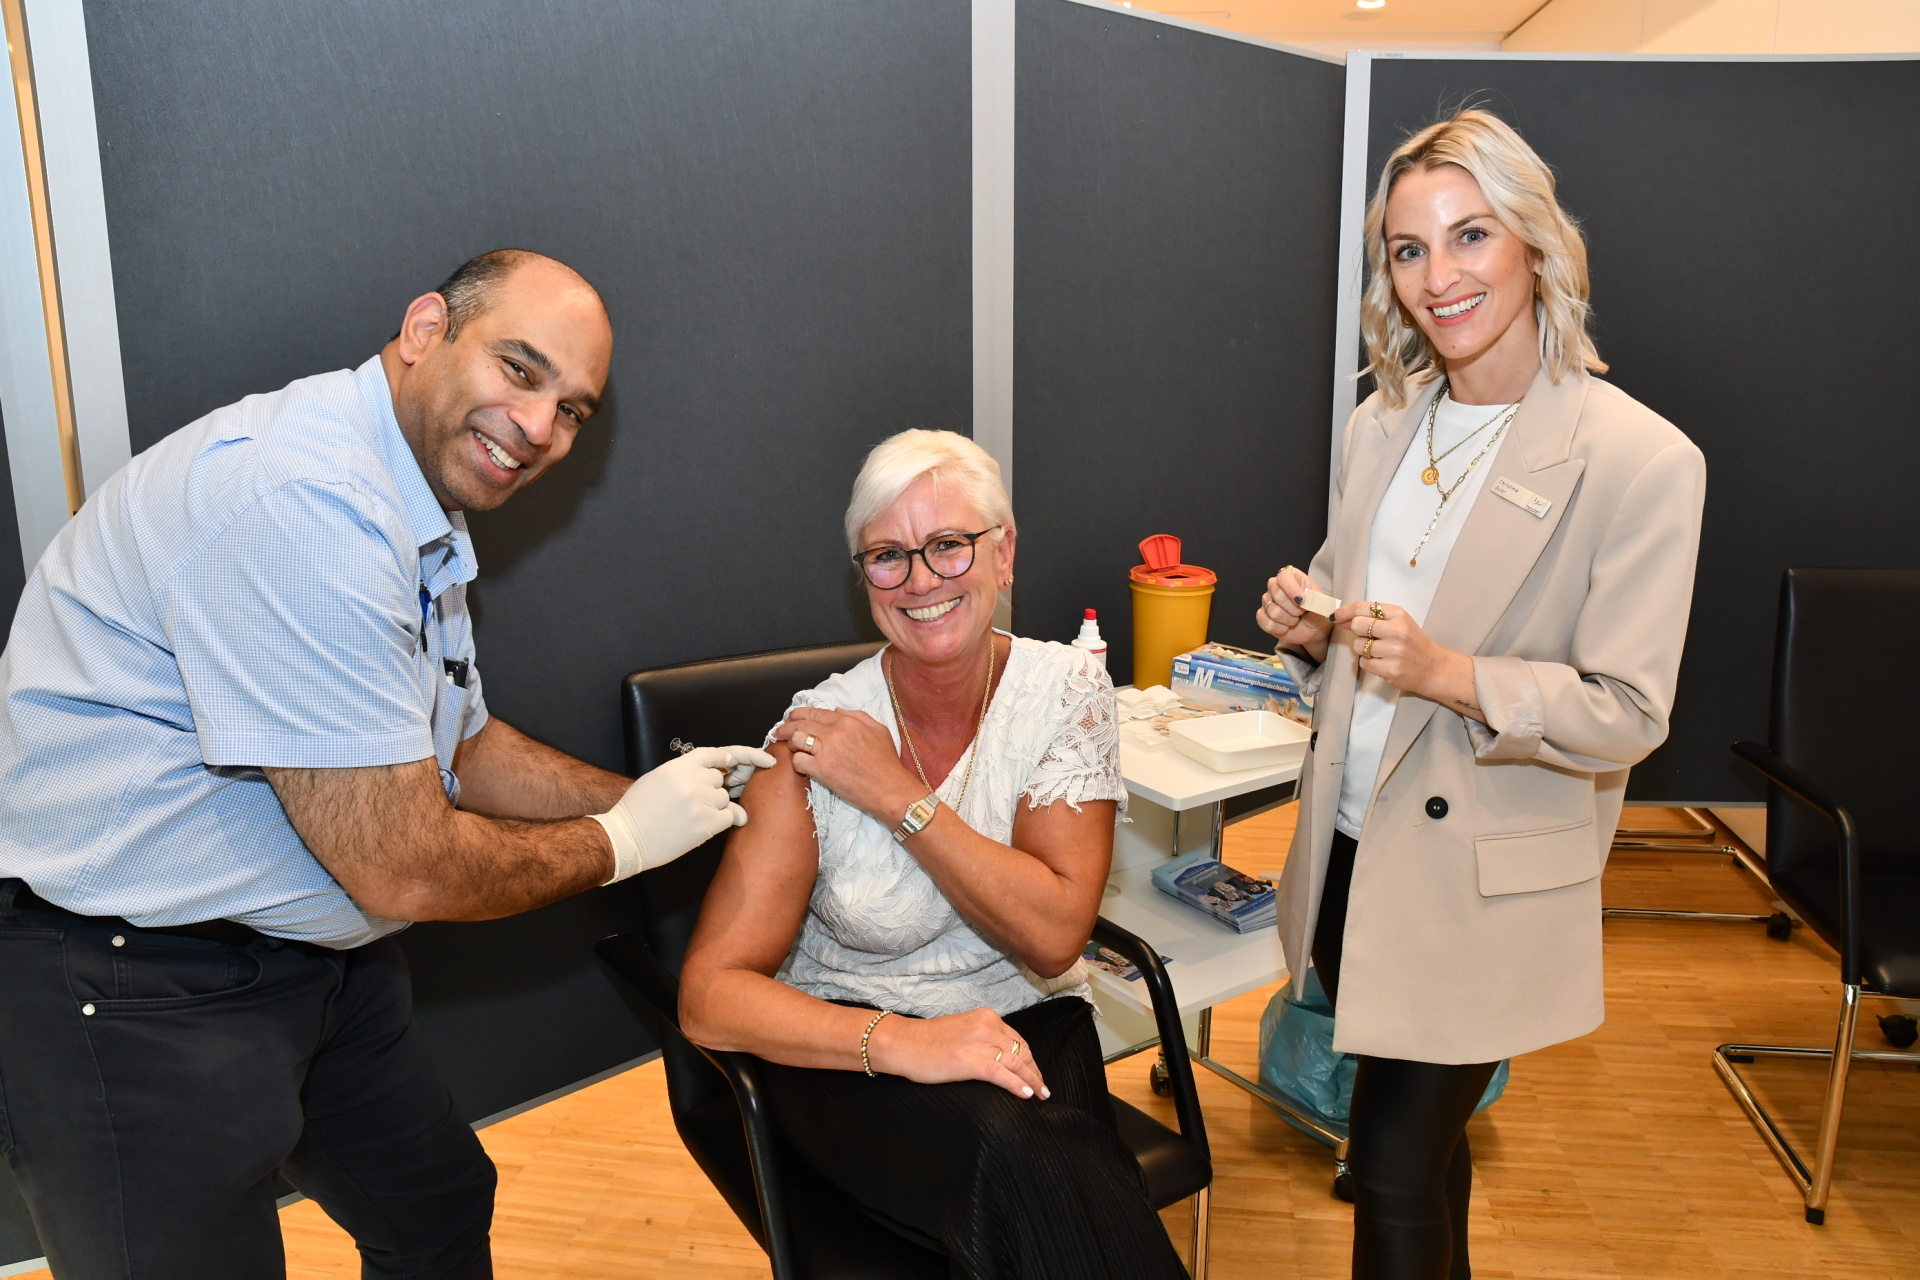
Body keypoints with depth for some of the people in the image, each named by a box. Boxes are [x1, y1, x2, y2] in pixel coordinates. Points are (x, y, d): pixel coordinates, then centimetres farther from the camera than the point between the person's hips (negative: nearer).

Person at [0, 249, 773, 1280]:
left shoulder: (418, 519, 6)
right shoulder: (305, 502, -29)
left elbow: (462, 751, 17)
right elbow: (405, 870, -27)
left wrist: (649, 794, 7)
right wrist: (621, 841, -11)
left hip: (322, 963, 10)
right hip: (137, 992, -10)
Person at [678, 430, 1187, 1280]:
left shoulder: (1066, 693, -6)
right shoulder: (818, 741, -12)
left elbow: (1053, 937, -14)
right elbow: (711, 996, -16)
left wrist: (899, 796, -20)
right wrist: (899, 1040, -31)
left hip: (1028, 1029, 2)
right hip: (850, 1051, -1)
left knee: (1051, 1169, -31)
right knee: (1008, 1150, -31)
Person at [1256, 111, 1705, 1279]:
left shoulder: (1640, 461, -14)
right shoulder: (1381, 426, 4)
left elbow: (1628, 717, -14)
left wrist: (1449, 674, -28)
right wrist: (1312, 627, -8)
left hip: (1479, 890, -5)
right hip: (1352, 851, 6)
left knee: (1397, 1180, 3)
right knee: (1422, 1145, 22)